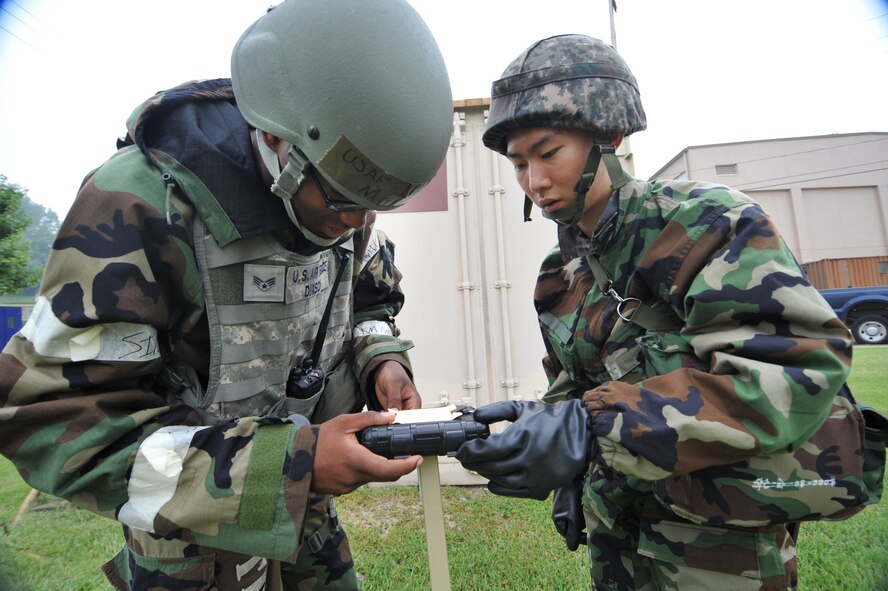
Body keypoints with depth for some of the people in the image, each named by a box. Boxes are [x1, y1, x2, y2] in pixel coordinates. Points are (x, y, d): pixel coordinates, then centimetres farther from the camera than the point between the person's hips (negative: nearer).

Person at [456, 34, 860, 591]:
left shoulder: (702, 219, -17)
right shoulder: (561, 273, 2)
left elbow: (797, 363, -29)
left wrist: (591, 428, -38)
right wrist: (571, 477, 4)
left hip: (720, 535, -5)